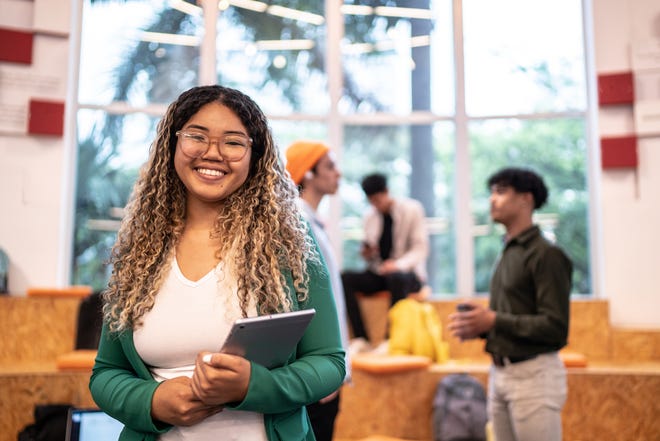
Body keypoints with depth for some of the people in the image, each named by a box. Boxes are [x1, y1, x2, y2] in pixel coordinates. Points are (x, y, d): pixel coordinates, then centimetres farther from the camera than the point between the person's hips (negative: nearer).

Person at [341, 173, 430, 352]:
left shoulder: (412, 209, -3)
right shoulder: (369, 216, 9)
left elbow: (421, 249, -7)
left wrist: (399, 264, -24)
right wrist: (367, 254, -10)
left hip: (407, 273, -4)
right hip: (378, 273, 4)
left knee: (396, 277, -40)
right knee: (345, 278, -22)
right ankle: (361, 339, -24)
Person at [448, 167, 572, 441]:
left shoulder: (545, 255, -11)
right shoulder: (507, 254, 14)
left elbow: (555, 328, -17)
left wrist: (494, 320, -18)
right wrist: (478, 326, 1)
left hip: (533, 374, -8)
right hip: (500, 374, 8)